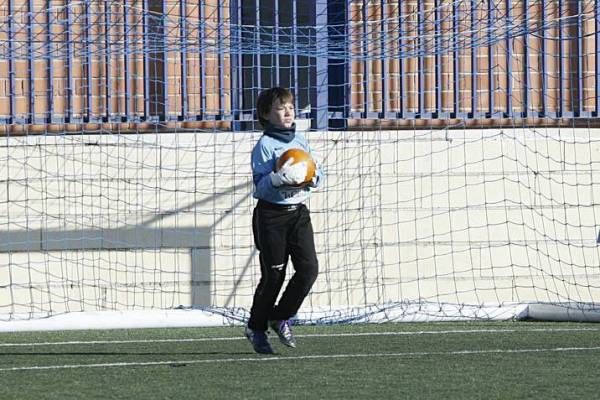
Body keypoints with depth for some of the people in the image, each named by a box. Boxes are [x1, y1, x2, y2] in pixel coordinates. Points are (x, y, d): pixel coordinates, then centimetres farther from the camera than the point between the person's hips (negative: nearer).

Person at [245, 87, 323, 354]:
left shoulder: (300, 141, 10)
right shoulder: (264, 145, -8)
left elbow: (316, 176, 15)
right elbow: (261, 184, -15)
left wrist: (312, 177, -7)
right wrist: (280, 178, -33)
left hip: (298, 212, 5)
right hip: (272, 214, -5)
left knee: (309, 268, -6)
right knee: (273, 274, -2)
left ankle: (280, 317, 12)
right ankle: (256, 328, 15)